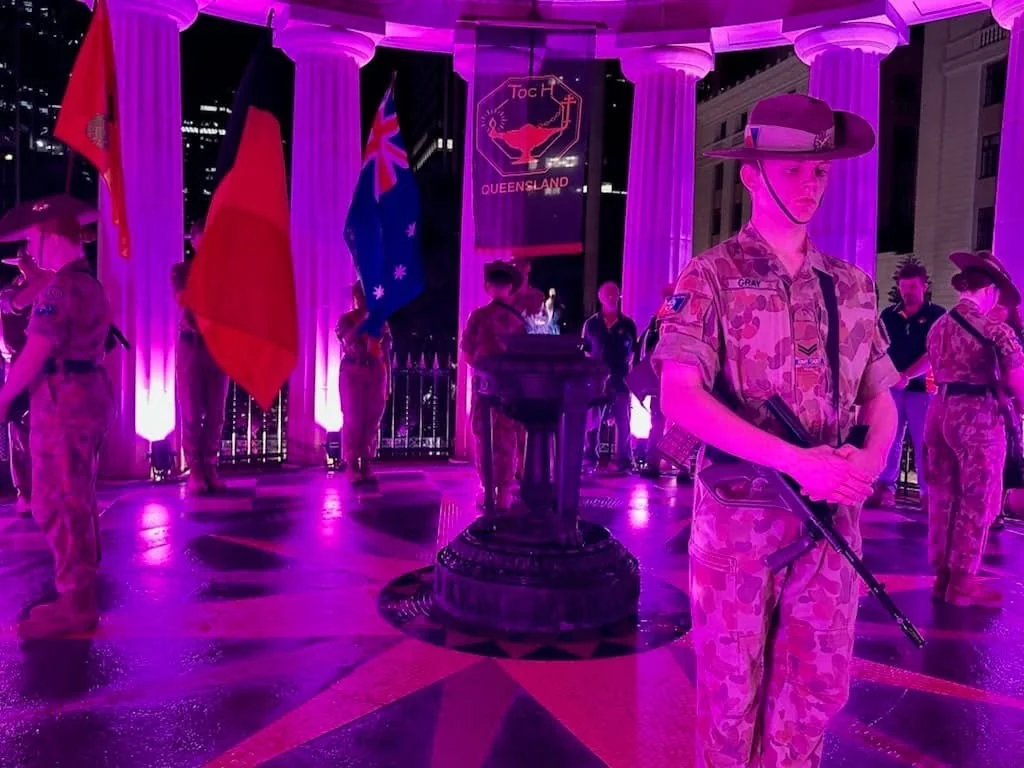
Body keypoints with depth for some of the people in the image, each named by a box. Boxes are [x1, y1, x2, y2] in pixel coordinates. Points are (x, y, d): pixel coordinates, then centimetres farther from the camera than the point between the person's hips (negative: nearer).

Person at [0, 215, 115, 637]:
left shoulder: (59, 287, -14)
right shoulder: (90, 284, 18)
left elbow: (36, 352, -18)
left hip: (63, 401, -10)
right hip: (88, 395, 10)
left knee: (57, 503, -7)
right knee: (77, 500, 14)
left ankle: (74, 604, -3)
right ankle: (81, 594, 22)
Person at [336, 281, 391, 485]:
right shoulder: (346, 319, 3)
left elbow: (386, 352, 10)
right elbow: (348, 339, -18)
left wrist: (388, 380, 7)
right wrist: (364, 319, -19)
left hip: (376, 373, 3)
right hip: (352, 373, -2)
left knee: (372, 421, 2)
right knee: (353, 420, -4)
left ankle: (366, 466, 10)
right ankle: (353, 468, 2)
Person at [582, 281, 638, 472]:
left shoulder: (627, 324, 8)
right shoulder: (591, 323, 9)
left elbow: (633, 351, 10)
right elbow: (584, 349, 10)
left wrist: (629, 368, 0)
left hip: (620, 378, 0)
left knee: (623, 421, 0)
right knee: (592, 421, 2)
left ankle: (623, 461, 6)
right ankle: (589, 459, 9)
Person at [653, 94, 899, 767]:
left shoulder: (852, 286, 8)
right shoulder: (711, 278, -7)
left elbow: (880, 398, 11)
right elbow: (679, 398, -17)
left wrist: (870, 459, -12)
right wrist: (796, 461, -23)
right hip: (739, 514, -4)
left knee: (817, 685, 15)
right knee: (731, 687, 11)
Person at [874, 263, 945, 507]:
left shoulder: (937, 315, 1)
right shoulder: (889, 315, 10)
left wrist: (907, 375, -20)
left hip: (922, 387, -3)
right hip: (891, 387, 3)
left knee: (924, 443, 1)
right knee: (888, 439, 3)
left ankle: (928, 493, 7)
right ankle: (885, 487, 10)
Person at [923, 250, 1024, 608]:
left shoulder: (938, 326, 11)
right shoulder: (994, 329, -11)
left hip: (940, 411, 7)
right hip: (978, 415, -7)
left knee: (942, 497, 13)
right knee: (976, 501, 5)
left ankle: (942, 575, 22)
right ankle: (962, 581, 12)